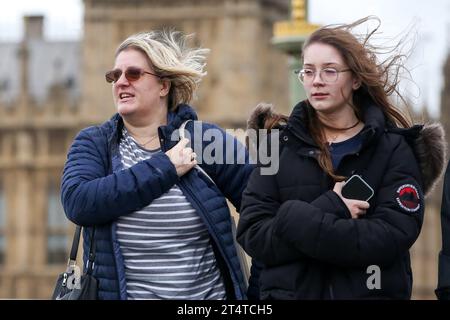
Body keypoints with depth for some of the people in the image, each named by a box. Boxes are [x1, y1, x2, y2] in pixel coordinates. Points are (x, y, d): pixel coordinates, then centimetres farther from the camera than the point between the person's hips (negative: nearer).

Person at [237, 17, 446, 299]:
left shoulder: (395, 149, -4)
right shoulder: (279, 145, 1)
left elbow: (392, 238, -17)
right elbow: (253, 236, -9)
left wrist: (296, 220, -19)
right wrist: (326, 213, -22)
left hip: (369, 291, -1)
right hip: (288, 291, 1)